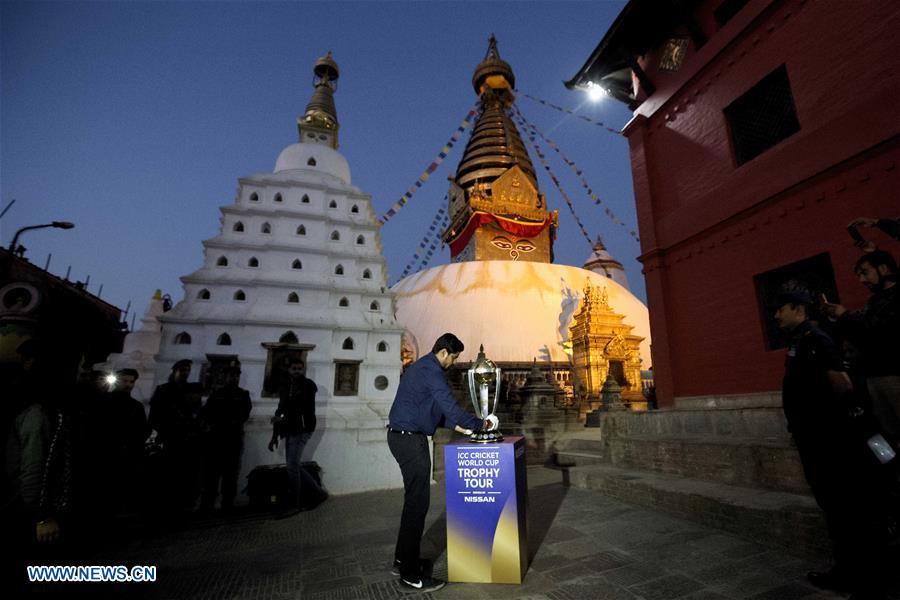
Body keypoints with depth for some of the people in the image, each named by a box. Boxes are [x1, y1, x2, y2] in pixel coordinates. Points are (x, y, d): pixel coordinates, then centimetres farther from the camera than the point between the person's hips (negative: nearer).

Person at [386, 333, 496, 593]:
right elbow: (450, 406, -20)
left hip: (401, 436, 11)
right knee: (418, 502, -2)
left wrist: (456, 425, 18)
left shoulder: (420, 367, 16)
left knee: (413, 498, 19)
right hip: (411, 439, -11)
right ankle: (411, 575, 10)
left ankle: (403, 559, 31)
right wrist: (480, 424, -7)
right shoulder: (431, 370, -16)